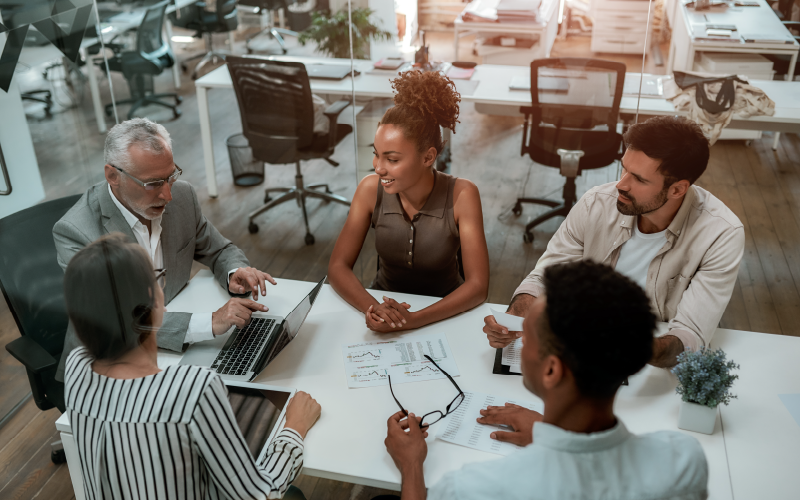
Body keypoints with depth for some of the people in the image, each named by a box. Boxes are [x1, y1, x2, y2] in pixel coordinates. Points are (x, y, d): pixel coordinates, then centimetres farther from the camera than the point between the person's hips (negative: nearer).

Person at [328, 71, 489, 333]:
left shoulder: (461, 195, -19)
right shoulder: (371, 189, -13)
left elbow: (478, 285, -19)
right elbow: (338, 265, -9)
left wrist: (413, 319, -32)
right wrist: (372, 308, -29)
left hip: (443, 310, -1)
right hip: (385, 300, 1)